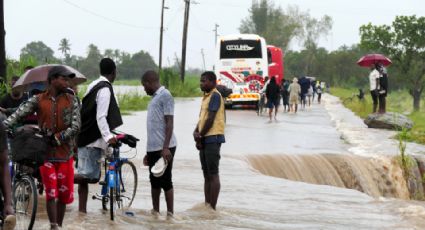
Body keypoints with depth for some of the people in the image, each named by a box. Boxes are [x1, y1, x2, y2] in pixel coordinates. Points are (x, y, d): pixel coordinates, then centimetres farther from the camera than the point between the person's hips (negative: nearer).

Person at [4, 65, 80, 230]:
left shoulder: (71, 101, 2)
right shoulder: (38, 100, 0)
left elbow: (76, 127, -5)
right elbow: (18, 114, -11)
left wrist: (56, 138, -14)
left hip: (65, 153, 1)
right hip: (45, 153, -1)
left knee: (63, 193, 6)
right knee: (51, 192, -7)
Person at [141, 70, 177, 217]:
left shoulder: (165, 96, -8)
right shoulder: (155, 97, 20)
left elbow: (169, 123, -15)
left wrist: (165, 147, -22)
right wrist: (149, 152, 23)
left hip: (163, 148, -9)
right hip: (153, 148, 9)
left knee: (166, 181, -5)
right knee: (154, 181, 12)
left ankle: (170, 214, -1)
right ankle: (155, 212, 18)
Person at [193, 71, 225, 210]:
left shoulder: (215, 96, -10)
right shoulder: (206, 97, 19)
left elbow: (211, 119, -15)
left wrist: (200, 135, -7)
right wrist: (196, 132, -1)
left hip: (213, 138, -10)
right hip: (204, 140, 10)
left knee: (213, 174, -8)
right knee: (206, 174, 11)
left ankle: (212, 208, -7)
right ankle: (206, 205, 15)